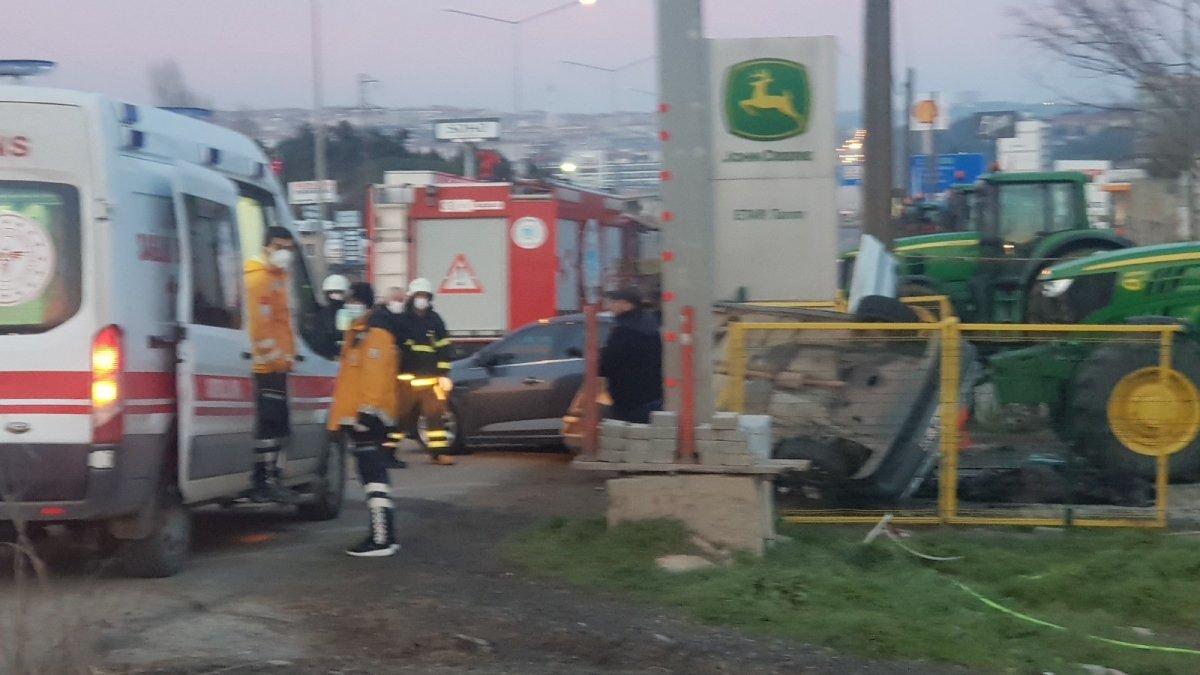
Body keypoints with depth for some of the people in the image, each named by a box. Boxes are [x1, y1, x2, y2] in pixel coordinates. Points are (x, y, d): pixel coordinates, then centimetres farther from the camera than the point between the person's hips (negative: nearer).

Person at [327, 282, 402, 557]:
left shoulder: (375, 334, -12)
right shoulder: (356, 333, 21)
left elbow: (375, 375, -21)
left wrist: (368, 410, -25)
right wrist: (338, 418, 27)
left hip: (367, 417, -11)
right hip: (354, 417, 11)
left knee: (374, 477, -13)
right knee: (372, 476, 13)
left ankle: (381, 540, -16)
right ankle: (381, 536, 17)